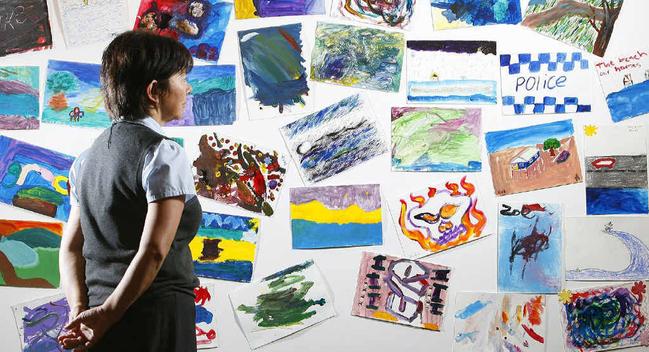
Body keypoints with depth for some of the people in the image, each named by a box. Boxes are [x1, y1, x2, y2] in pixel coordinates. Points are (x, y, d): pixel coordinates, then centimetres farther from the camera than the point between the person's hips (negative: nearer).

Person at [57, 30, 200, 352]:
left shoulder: (88, 158, 12)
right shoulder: (163, 154, -12)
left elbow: (70, 248, 7)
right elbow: (154, 252, -18)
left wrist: (80, 312, -3)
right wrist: (106, 316, -11)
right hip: (156, 324, -7)